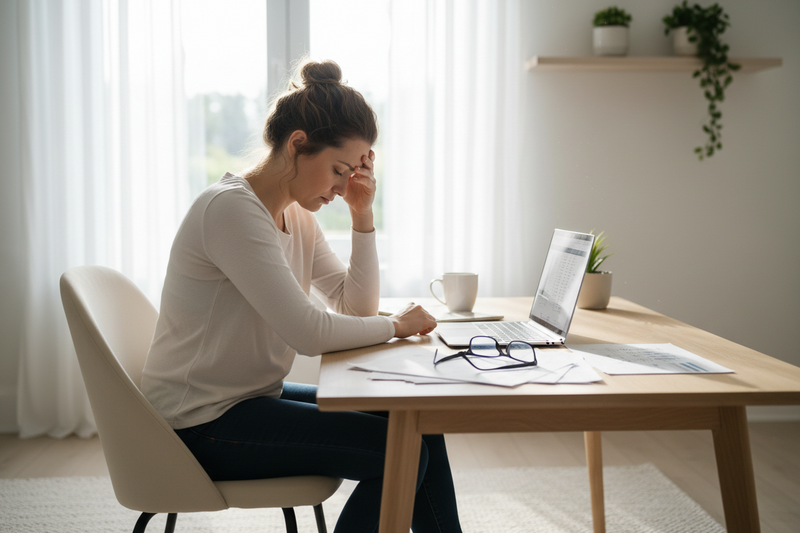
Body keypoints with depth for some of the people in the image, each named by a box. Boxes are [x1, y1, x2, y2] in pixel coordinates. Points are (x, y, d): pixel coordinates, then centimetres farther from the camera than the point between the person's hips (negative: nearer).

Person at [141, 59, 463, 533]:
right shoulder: (231, 208, -21)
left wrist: (363, 215, -3)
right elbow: (308, 333, -27)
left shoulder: (298, 217, 7)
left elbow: (357, 306, 7)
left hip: (258, 397, 9)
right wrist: (396, 325, -12)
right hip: (201, 423, -9)